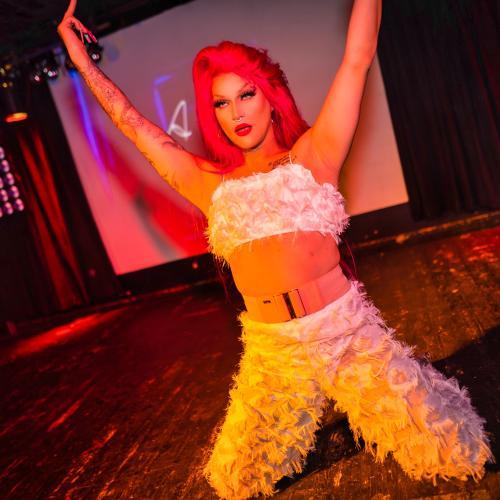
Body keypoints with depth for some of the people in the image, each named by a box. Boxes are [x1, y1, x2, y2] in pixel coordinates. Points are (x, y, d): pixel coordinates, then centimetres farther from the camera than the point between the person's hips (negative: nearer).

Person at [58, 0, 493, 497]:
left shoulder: (313, 155, 1)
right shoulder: (209, 183, 5)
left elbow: (357, 60, -1)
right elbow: (132, 123, 10)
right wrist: (82, 61, 14)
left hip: (347, 329, -1)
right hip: (272, 351, 2)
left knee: (427, 429, 11)